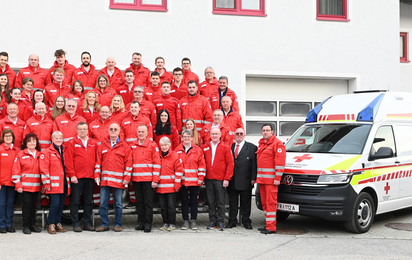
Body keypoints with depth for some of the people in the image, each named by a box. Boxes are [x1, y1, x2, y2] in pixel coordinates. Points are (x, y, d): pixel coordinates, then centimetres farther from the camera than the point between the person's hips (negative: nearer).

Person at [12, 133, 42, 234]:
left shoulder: (40, 155, 10)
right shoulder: (21, 154, -2)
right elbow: (16, 170, -4)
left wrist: (44, 184, 7)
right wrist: (18, 185, -9)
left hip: (36, 186, 4)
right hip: (25, 186, -3)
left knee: (33, 204, 10)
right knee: (27, 204, -4)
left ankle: (32, 224, 18)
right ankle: (26, 226, 5)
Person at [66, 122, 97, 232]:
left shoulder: (93, 144, 12)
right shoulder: (72, 143, 1)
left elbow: (96, 160, 13)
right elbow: (69, 161, -5)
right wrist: (72, 175, -11)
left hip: (90, 177, 4)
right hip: (77, 177, -4)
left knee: (88, 201, 9)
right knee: (75, 201, 0)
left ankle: (88, 223, 17)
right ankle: (76, 224, 7)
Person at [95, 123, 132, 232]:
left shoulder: (125, 146, 4)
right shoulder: (102, 146, 12)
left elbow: (128, 163, 1)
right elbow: (98, 162, 12)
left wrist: (127, 178, -5)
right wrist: (97, 176, 3)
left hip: (119, 180, -2)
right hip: (105, 179, 3)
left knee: (118, 203, 4)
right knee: (103, 203, 3)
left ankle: (118, 224, 15)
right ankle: (104, 224, 12)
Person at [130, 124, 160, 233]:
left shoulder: (152, 145, -2)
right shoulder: (132, 146, 11)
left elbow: (157, 163, -5)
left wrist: (155, 179, -10)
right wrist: (129, 178, 8)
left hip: (148, 179, -4)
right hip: (136, 178, 5)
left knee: (148, 201, -2)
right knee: (139, 202, 9)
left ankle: (148, 223, 4)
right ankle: (141, 222, 17)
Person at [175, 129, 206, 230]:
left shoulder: (198, 150, 3)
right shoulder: (177, 150, 5)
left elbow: (202, 165, 2)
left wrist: (201, 178, -4)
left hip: (194, 180, -1)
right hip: (182, 180, 1)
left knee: (194, 201, 5)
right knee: (184, 201, 6)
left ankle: (193, 221, 13)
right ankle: (185, 221, 13)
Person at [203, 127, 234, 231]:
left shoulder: (225, 147, 0)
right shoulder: (205, 147, 9)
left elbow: (230, 163, -2)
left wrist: (227, 179, -8)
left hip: (220, 179, -3)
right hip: (208, 179, 3)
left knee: (220, 202, 1)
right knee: (211, 202, 7)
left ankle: (221, 222, 7)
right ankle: (212, 221, 15)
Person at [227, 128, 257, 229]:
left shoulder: (252, 147, 3)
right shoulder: (230, 147, 11)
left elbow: (254, 164, -1)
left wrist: (253, 178, -8)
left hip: (245, 181, -3)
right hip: (232, 181, 3)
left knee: (245, 202, 4)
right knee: (232, 202, 8)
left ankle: (246, 221, 15)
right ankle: (232, 221, 17)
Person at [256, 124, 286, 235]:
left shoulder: (277, 144, -7)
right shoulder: (261, 143, 20)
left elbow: (280, 162, -13)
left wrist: (277, 178, -18)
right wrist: (257, 177, 17)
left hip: (271, 179, -9)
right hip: (261, 178, 9)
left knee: (271, 202, -8)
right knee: (264, 202, 11)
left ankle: (271, 227, -7)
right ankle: (268, 224, 19)